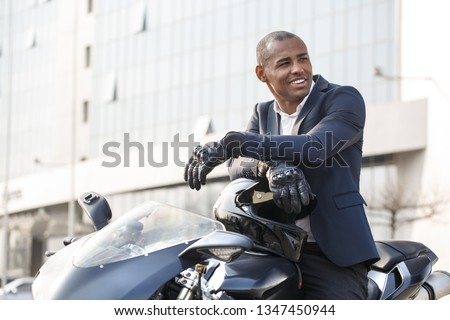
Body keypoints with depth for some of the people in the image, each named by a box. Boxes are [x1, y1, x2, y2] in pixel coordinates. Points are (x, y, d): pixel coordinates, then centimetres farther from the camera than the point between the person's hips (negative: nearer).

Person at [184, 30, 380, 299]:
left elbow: (315, 148, -22)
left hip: (331, 253, -5)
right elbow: (238, 168, -2)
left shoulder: (345, 99, -2)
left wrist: (231, 143, -27)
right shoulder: (263, 114, 16)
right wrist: (273, 167, -28)